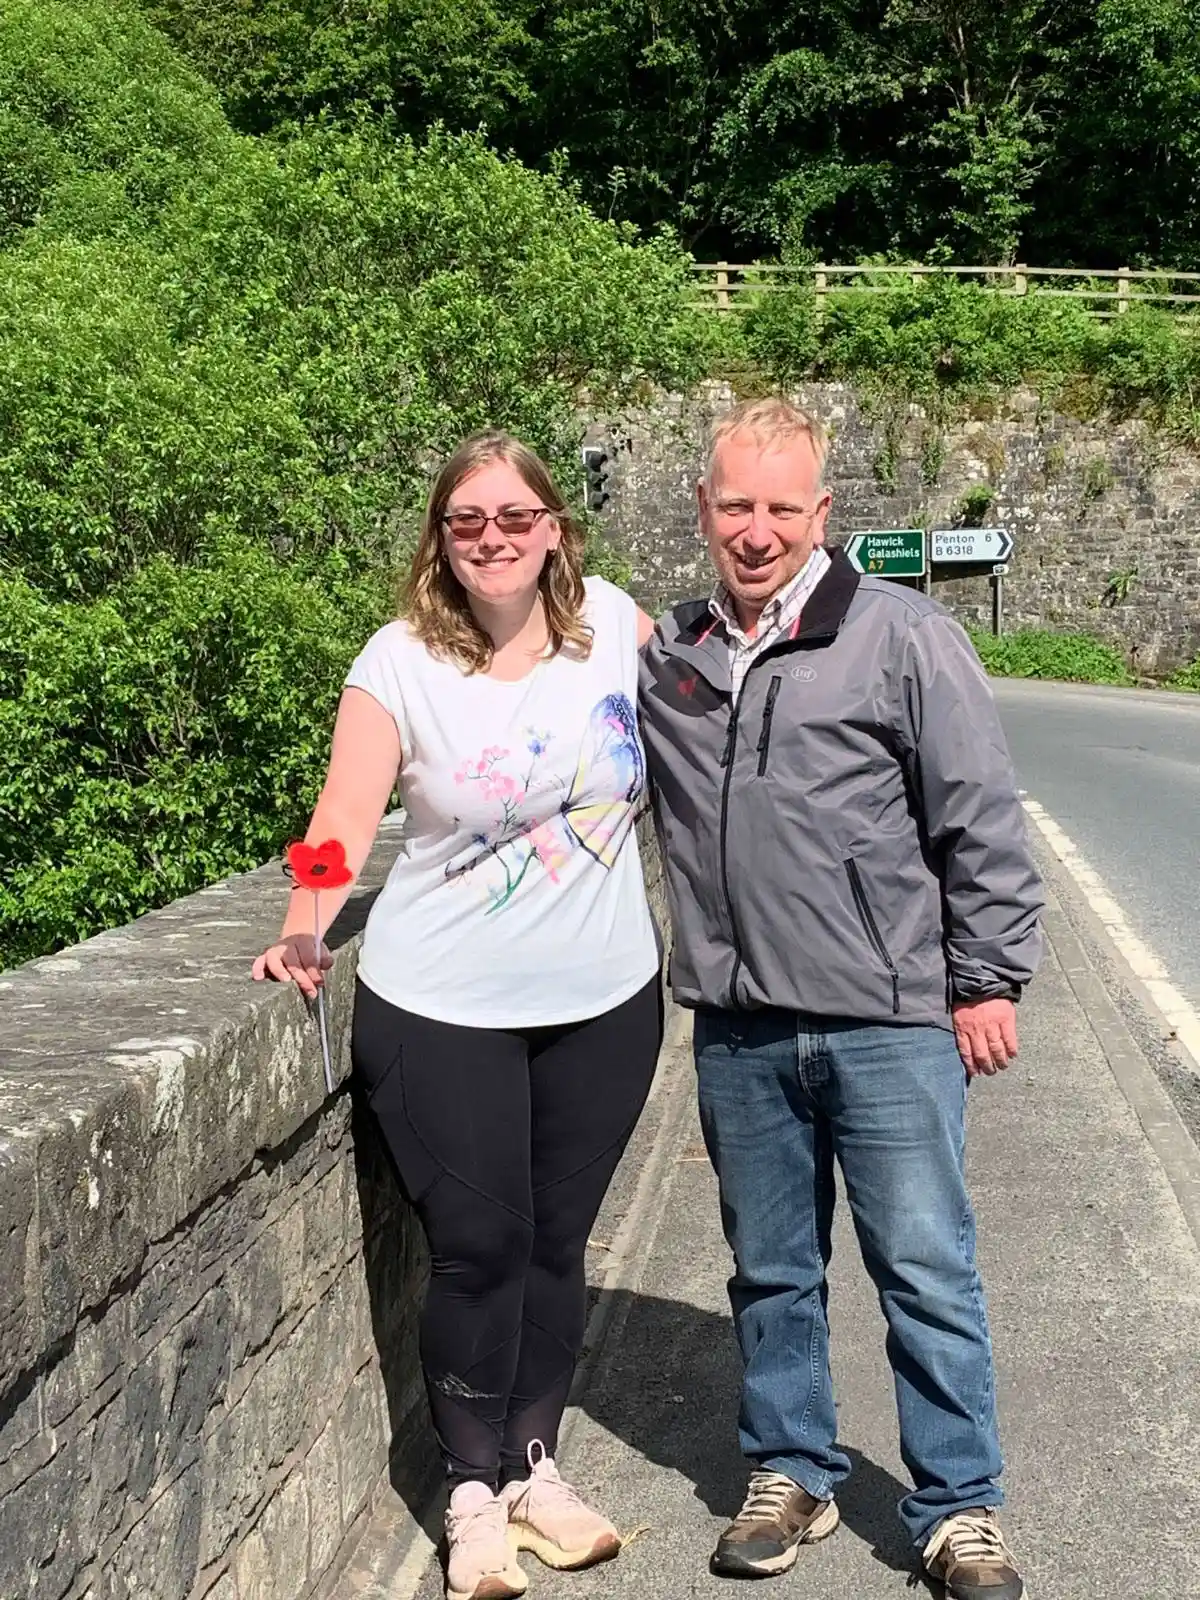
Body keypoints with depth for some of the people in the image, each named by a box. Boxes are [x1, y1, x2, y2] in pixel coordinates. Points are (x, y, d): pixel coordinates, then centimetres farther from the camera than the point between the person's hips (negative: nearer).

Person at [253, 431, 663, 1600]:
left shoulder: (610, 619, -3)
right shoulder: (401, 663, -11)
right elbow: (345, 816, -16)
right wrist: (304, 932, -31)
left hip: (603, 1000, 3)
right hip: (445, 1012, -3)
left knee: (555, 1241, 14)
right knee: (479, 1247, 4)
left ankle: (533, 1463, 33)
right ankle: (473, 1491, 23)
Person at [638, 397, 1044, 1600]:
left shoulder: (902, 637, -6)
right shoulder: (663, 654, 7)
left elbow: (982, 823, -5)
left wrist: (988, 980, -5)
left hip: (891, 1023, -4)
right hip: (739, 1029, 4)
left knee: (926, 1271, 3)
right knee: (771, 1271, 16)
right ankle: (790, 1477, 32)